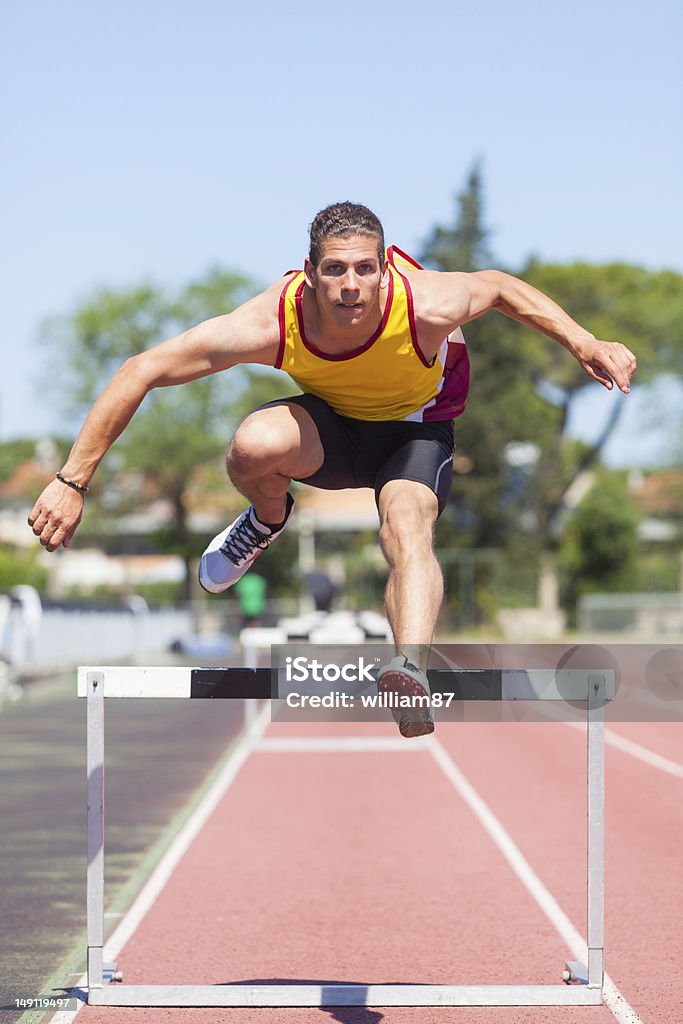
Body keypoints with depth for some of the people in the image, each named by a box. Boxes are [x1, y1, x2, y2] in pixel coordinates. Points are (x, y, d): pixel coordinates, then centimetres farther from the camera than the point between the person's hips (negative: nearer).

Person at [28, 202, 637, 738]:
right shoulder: (272, 323, -32)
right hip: (330, 422, 1)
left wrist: (586, 346, -11)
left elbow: (500, 287, -8)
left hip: (417, 428, -1)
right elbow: (141, 372, -25)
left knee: (408, 524, -34)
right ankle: (268, 520, 3)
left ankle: (412, 673, -53)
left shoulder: (425, 307, -33)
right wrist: (72, 483, -27)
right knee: (254, 446, -32)